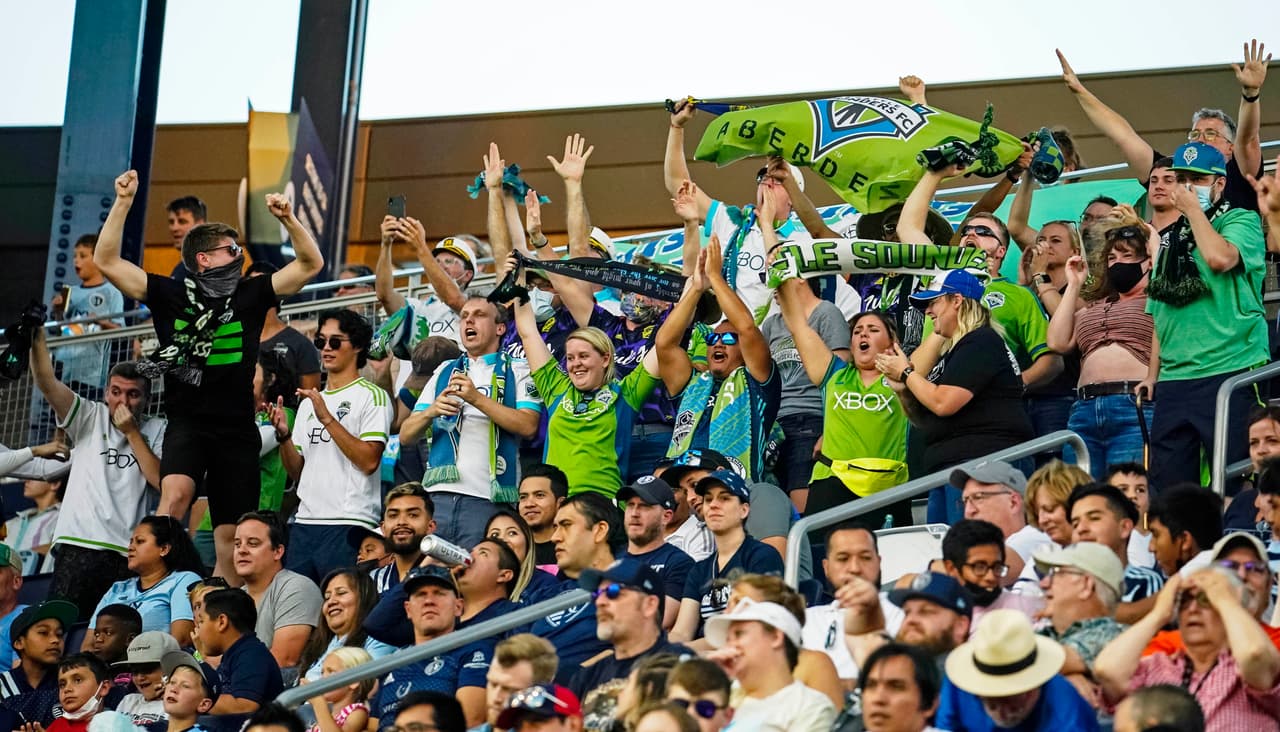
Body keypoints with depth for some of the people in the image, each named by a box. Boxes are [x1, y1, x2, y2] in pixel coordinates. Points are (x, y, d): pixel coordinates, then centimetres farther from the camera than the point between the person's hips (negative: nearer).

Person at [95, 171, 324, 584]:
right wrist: (123, 202, -8)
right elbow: (106, 261, 0)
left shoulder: (250, 295, 9)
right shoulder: (169, 295, 4)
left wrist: (288, 220, -5)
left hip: (238, 429, 3)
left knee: (231, 536, 3)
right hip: (187, 422, -3)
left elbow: (311, 264, 9)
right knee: (176, 494, -31)